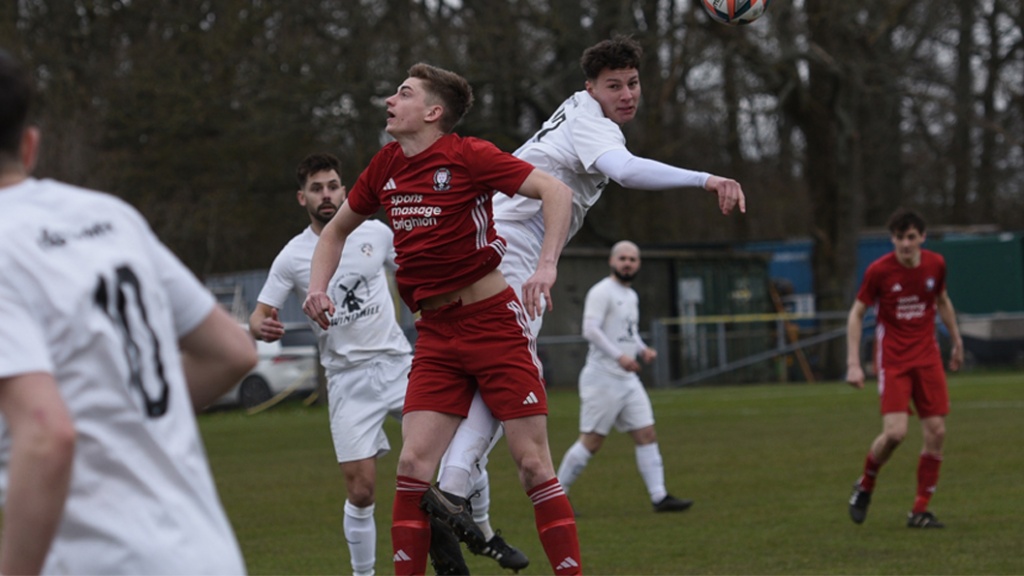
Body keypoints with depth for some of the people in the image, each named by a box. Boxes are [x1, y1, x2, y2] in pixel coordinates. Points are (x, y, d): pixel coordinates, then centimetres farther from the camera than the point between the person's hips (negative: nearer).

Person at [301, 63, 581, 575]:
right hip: (435, 335, 5)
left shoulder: (468, 155, -10)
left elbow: (554, 190, -16)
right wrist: (318, 285, 8)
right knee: (413, 465, -6)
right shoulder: (386, 166, 9)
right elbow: (338, 228, 24)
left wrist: (547, 265, -27)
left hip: (492, 320, -5)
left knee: (533, 465, -6)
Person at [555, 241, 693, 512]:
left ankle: (659, 497, 0)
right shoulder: (601, 292, -10)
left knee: (647, 434, 1)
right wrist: (619, 356, -27)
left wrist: (643, 349, 9)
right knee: (592, 441, -6)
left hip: (627, 378, 9)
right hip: (602, 378, -9)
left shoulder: (631, 296, 17)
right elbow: (590, 330, -20)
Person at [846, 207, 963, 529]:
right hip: (893, 360, -4)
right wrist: (854, 363, -8)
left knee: (936, 432, -5)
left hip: (927, 356, 4)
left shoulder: (936, 265, 0)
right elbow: (857, 313, -2)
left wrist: (956, 341, 23)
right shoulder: (879, 271, -11)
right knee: (895, 432, -18)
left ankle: (920, 511, 6)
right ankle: (865, 486, 11)